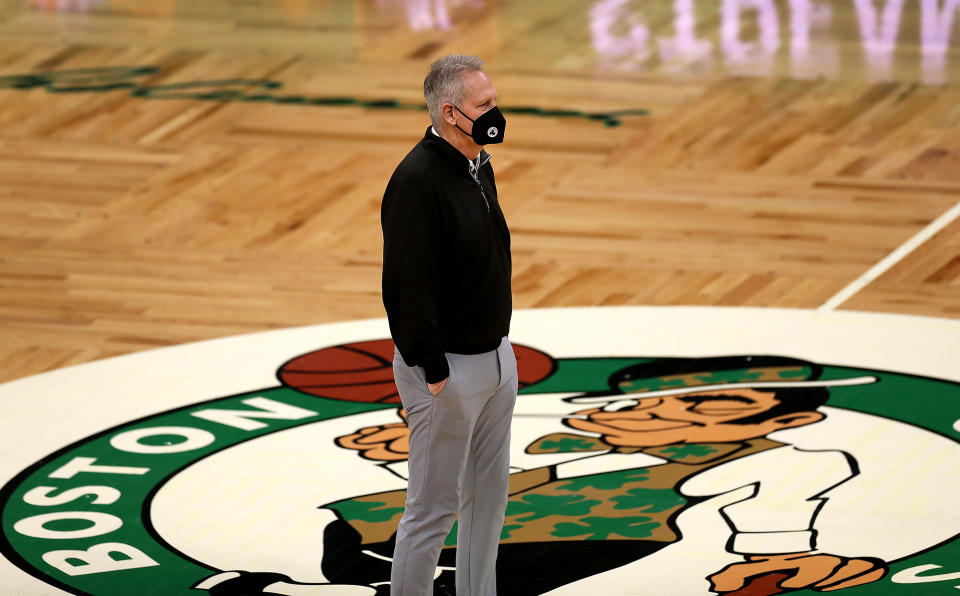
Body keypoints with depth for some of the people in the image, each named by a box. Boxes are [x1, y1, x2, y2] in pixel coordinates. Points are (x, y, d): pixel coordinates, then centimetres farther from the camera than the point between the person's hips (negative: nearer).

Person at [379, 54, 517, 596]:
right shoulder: (417, 180, -21)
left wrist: (502, 348, 17)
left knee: (489, 493, 17)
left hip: (497, 357, 9)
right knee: (435, 507, -2)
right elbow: (408, 282, -22)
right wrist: (432, 371, -21)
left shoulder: (479, 166, 8)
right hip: (448, 368, -9)